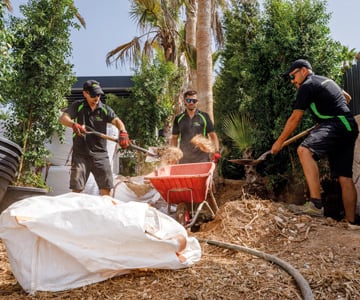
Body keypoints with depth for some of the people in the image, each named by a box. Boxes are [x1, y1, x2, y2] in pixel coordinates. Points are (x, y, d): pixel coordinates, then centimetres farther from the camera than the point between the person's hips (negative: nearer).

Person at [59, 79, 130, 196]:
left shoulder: (105, 109, 6)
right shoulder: (77, 106, 2)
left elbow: (117, 121, -7)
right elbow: (62, 118, -11)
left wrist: (123, 132, -30)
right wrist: (73, 124, -33)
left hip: (100, 154, 2)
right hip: (81, 154, -1)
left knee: (106, 187, 3)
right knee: (76, 188, -1)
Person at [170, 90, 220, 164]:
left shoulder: (204, 116, 5)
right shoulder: (178, 119, 9)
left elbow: (212, 135, 6)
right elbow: (174, 137, 14)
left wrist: (216, 151, -6)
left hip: (202, 159, -1)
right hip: (184, 160, 2)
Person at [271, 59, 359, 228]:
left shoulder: (307, 86, -3)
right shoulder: (327, 80, 25)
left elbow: (295, 119, -4)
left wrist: (280, 141, 4)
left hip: (335, 125, -10)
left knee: (304, 150, -30)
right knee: (345, 177, 10)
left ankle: (316, 204, -39)